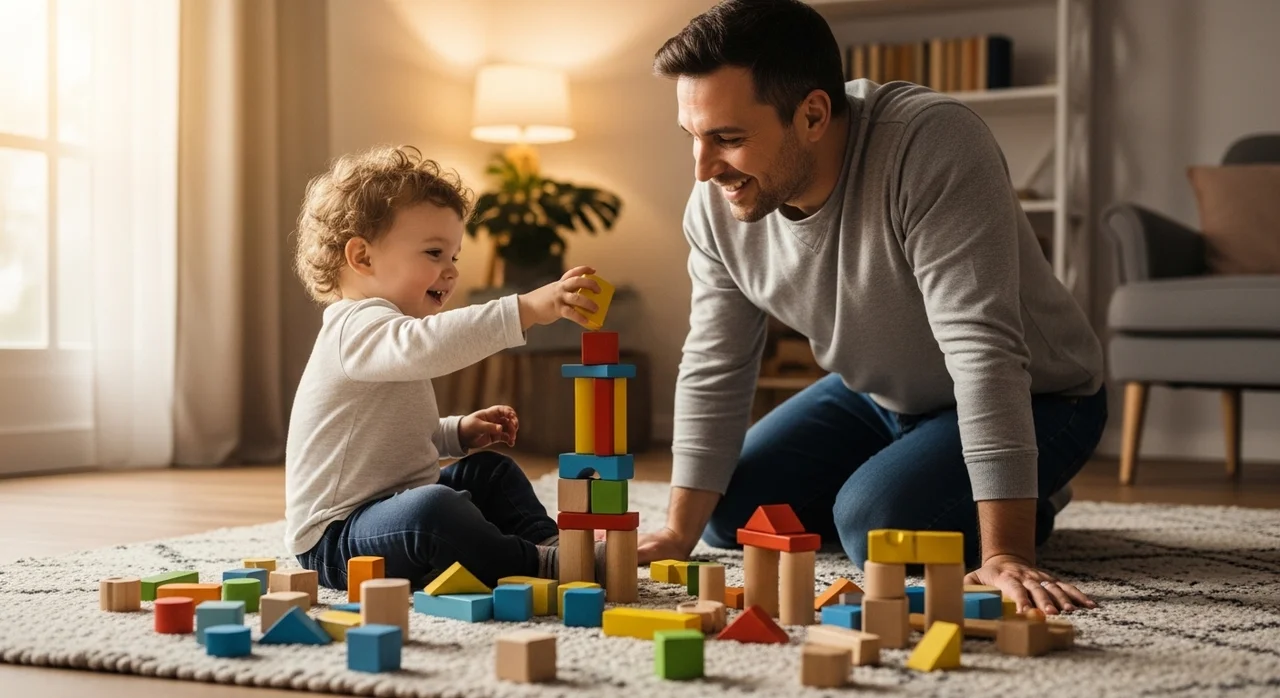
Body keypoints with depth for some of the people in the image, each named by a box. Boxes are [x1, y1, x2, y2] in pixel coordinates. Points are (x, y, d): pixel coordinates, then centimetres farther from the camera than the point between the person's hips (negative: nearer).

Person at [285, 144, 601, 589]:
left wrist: (459, 433, 11)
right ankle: (533, 565, -22)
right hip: (334, 542, -11)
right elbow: (423, 346, -42)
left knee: (489, 471, 21)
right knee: (432, 507, -37)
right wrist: (527, 309, -46)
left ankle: (550, 544, 7)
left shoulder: (382, 328, 17)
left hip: (386, 506, 11)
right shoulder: (357, 327, -18)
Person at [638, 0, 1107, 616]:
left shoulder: (933, 144, -37)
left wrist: (1004, 554, -43)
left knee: (877, 522, -29)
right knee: (727, 515, 6)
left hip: (1033, 398, -7)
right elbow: (713, 370, -7)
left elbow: (981, 348, -41)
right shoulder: (716, 204, -16)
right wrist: (679, 532, -12)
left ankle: (1030, 507, 4)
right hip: (877, 396, 7)